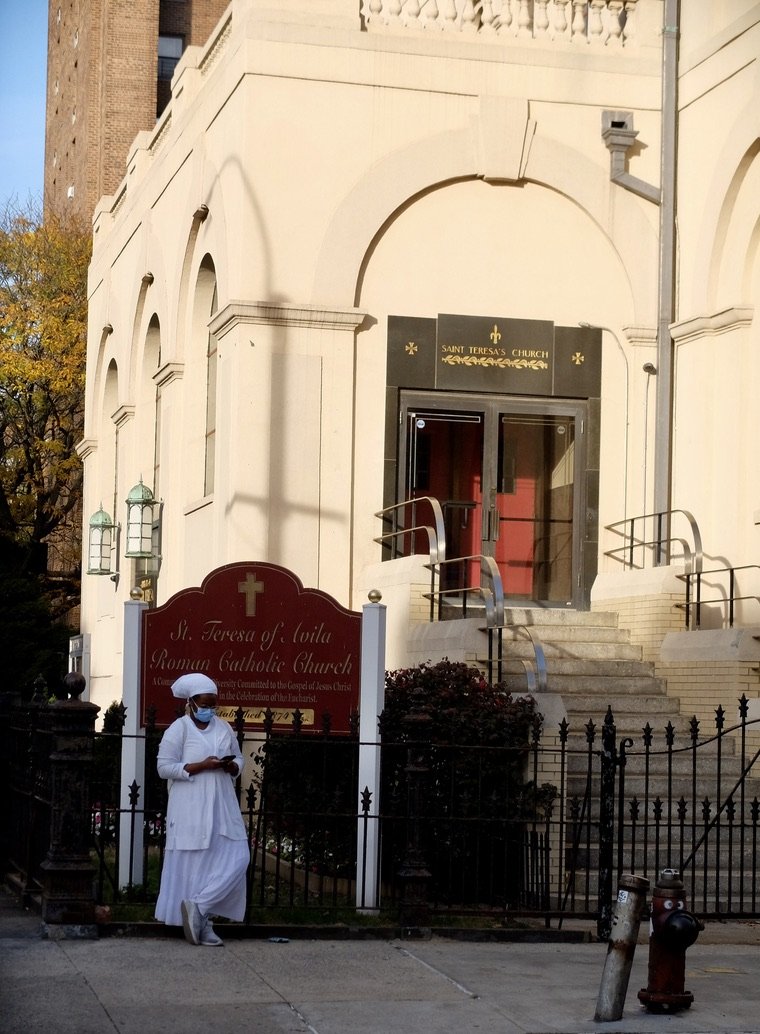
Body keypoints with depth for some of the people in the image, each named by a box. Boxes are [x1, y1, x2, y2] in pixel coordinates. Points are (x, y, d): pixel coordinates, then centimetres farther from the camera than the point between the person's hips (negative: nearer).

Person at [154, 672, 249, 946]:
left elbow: (239, 760, 20)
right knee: (196, 863, -2)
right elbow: (164, 767, -10)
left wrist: (231, 766, -5)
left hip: (222, 808, 6)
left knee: (236, 858, -5)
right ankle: (202, 923, 5)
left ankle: (198, 907, 1)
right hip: (191, 809, -6)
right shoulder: (178, 729, -4)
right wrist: (202, 766, -18)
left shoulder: (224, 728, 13)